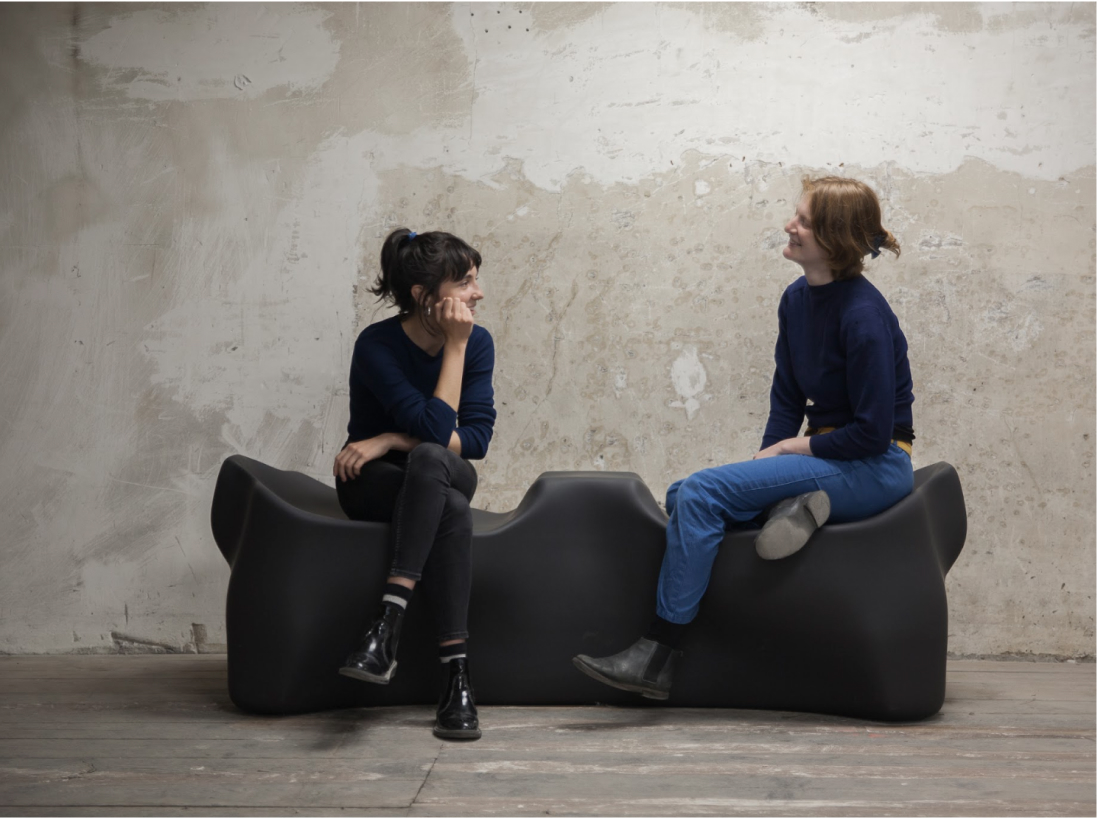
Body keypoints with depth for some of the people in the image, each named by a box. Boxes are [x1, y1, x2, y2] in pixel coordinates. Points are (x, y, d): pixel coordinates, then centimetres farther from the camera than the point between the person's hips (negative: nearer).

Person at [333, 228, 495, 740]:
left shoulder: (478, 342, -6)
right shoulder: (377, 346, -19)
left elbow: (477, 437, -13)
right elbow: (437, 426, -27)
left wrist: (391, 441, -21)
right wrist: (454, 347, -24)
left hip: (444, 477, 3)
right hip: (375, 485, -3)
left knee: (428, 459, -36)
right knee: (452, 512, -36)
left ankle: (388, 622, -45)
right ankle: (455, 674, -43)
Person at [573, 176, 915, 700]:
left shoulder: (863, 315, -19)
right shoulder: (796, 300, 7)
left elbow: (873, 431, -19)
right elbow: (787, 398, 13)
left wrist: (790, 448, -10)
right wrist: (767, 457, -2)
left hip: (874, 467, -9)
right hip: (826, 457, 9)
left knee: (703, 492, -22)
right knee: (683, 498, -2)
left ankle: (657, 657, -19)